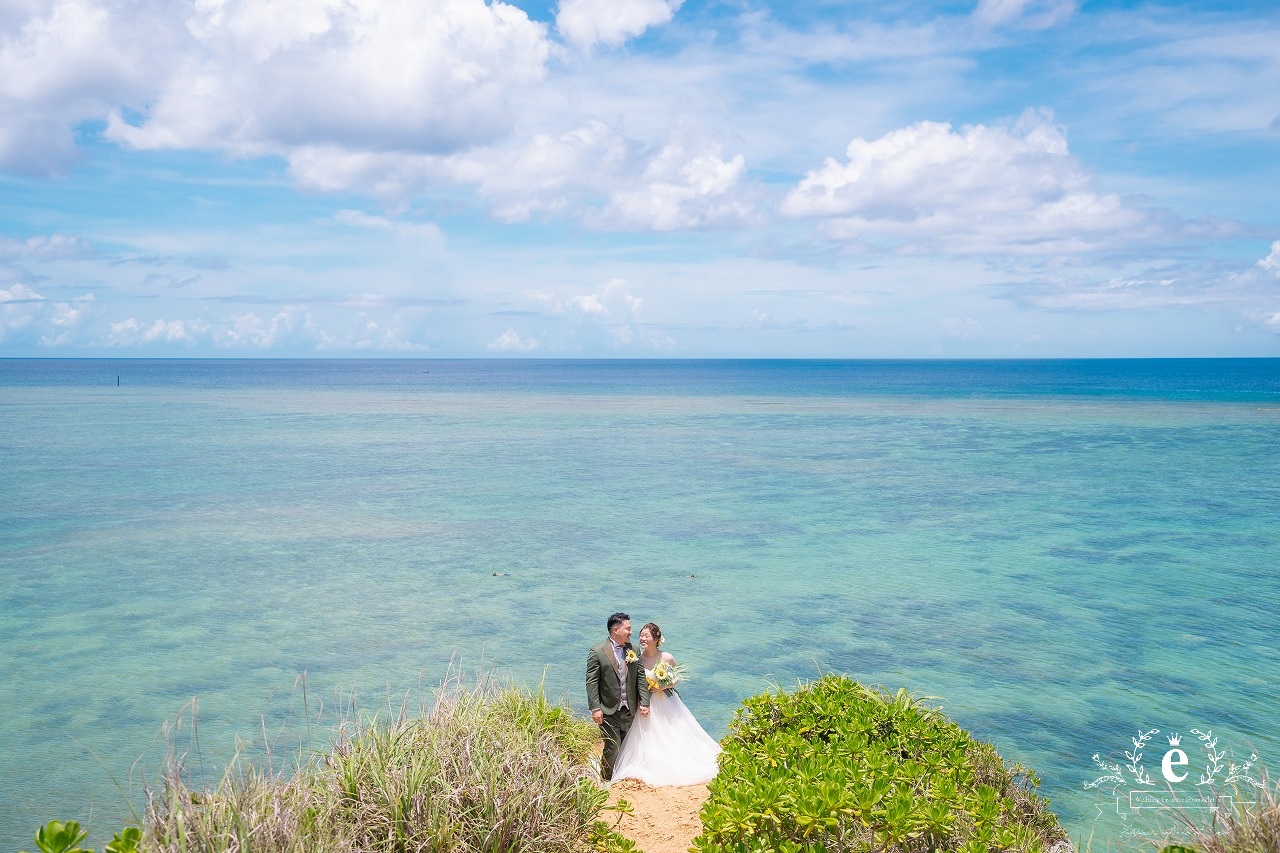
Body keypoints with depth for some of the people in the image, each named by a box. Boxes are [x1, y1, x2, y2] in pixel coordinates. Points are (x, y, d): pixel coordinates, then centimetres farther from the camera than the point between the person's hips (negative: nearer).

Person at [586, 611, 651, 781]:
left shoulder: (633, 649, 7)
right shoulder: (597, 651, -7)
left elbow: (641, 677, 7)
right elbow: (591, 682, -9)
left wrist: (644, 702, 0)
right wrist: (595, 708, -15)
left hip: (629, 709, 5)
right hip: (608, 710, -5)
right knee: (613, 748, -7)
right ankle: (606, 780, 12)